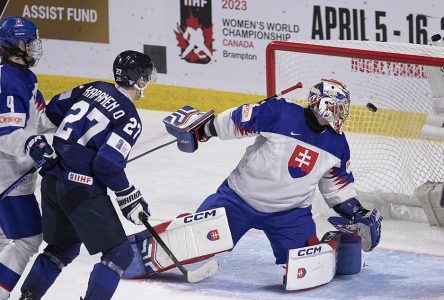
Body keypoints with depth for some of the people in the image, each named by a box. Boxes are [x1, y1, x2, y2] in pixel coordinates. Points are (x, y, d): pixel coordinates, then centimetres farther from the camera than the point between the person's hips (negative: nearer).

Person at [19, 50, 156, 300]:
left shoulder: (93, 89, 9)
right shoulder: (129, 118, -12)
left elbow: (54, 108, 22)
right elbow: (107, 164, -19)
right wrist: (130, 198, -7)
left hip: (52, 179, 8)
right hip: (82, 190, -8)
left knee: (64, 246, 27)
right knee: (119, 253, 0)